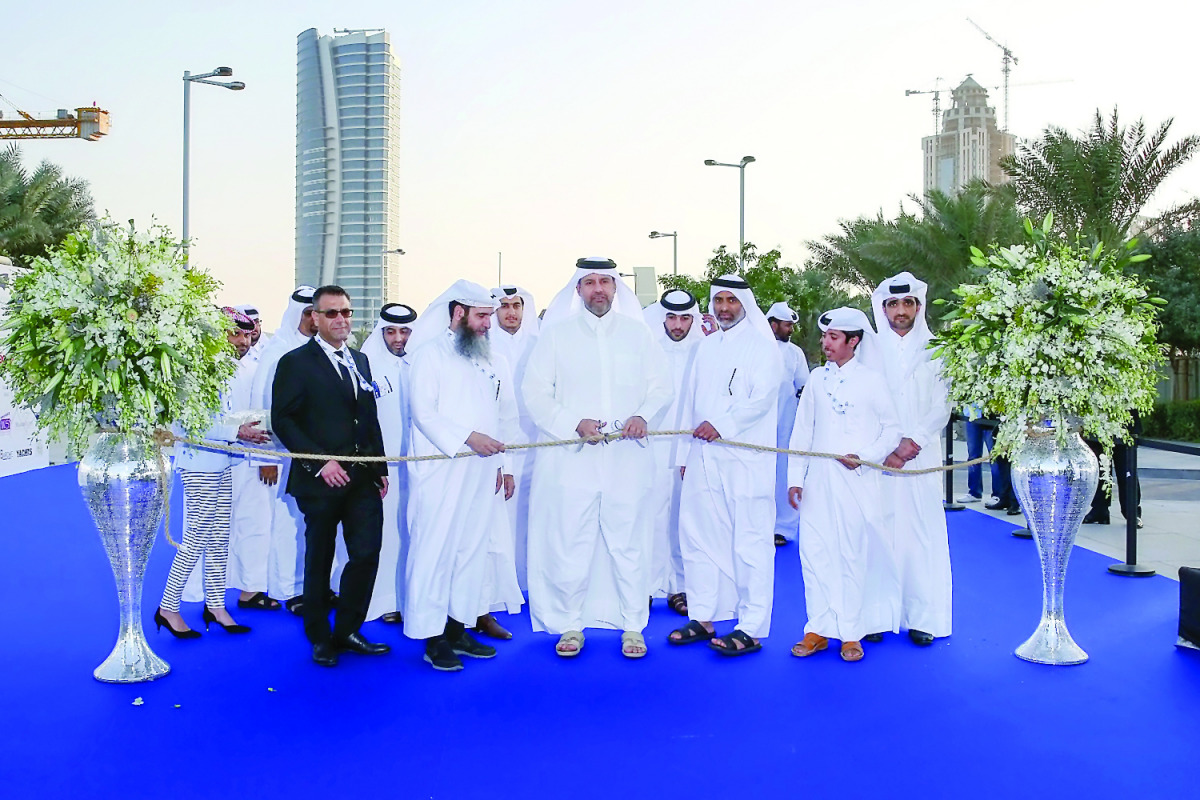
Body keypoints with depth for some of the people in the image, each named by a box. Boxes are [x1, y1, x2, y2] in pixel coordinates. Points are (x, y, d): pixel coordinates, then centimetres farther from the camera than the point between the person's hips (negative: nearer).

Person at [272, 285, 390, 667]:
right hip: (322, 478, -5)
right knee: (319, 561, 8)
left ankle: (346, 631, 18)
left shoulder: (360, 361, 15)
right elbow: (283, 420, -10)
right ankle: (320, 639, 23)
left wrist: (380, 468, 12)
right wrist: (320, 462, -17)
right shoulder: (296, 362, -4)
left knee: (367, 554, 0)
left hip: (363, 477, 5)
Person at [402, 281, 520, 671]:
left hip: (484, 473, 6)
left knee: (474, 548, 8)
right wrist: (467, 437, -18)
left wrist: (506, 464, 10)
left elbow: (507, 415, 17)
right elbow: (424, 412, -10)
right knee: (436, 548, -5)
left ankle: (457, 628, 17)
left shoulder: (494, 361, 16)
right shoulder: (430, 354, -1)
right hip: (442, 472, -6)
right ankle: (432, 638, 2)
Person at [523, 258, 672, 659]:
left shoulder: (637, 333, 12)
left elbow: (661, 385, 12)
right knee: (570, 542, 0)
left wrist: (643, 416, -8)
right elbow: (535, 391, 3)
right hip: (572, 457, -1)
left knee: (629, 542, 2)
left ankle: (632, 626, 14)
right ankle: (570, 625, 14)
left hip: (628, 456, 1)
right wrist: (574, 423, -10)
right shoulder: (556, 334, 8)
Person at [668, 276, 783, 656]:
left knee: (749, 543, -4)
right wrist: (685, 453, 16)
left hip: (745, 458, -7)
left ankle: (751, 629, 2)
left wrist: (721, 424, -21)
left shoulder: (761, 345, -1)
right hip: (703, 457, 7)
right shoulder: (707, 346, 19)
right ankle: (703, 618, 19)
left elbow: (762, 398, -12)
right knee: (698, 536, 8)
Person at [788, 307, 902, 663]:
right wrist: (795, 477, 5)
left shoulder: (871, 379, 0)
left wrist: (866, 457, -11)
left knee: (854, 555, 2)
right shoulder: (817, 379, 9)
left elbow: (892, 428, 3)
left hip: (856, 480, -3)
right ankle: (818, 629, 13)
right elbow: (802, 431, 10)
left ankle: (851, 633, 11)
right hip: (818, 480, 3)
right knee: (814, 551, 2)